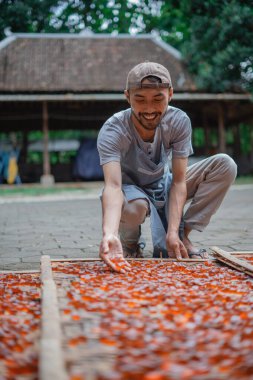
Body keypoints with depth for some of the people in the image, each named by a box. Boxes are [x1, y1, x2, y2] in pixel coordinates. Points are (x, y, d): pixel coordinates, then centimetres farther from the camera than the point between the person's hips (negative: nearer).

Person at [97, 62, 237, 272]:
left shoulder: (179, 121, -21)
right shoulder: (112, 131, -29)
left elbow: (178, 181, -21)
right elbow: (113, 185, -43)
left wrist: (173, 233, -34)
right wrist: (109, 234, -61)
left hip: (163, 188, 4)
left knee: (225, 165, -18)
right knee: (133, 206, -42)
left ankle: (182, 235, -10)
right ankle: (130, 244, -5)